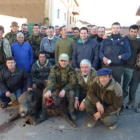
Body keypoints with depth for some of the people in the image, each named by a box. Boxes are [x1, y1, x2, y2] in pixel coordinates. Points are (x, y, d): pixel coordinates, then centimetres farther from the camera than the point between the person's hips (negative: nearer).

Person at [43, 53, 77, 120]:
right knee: (45, 91, -22)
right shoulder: (55, 68, -10)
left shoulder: (71, 70, -10)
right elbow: (51, 79, -25)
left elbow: (73, 82, -16)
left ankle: (71, 112, -7)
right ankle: (44, 111, -4)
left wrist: (64, 90, -32)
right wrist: (49, 90, -44)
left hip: (66, 88, -1)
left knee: (71, 94, -31)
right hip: (56, 87, 1)